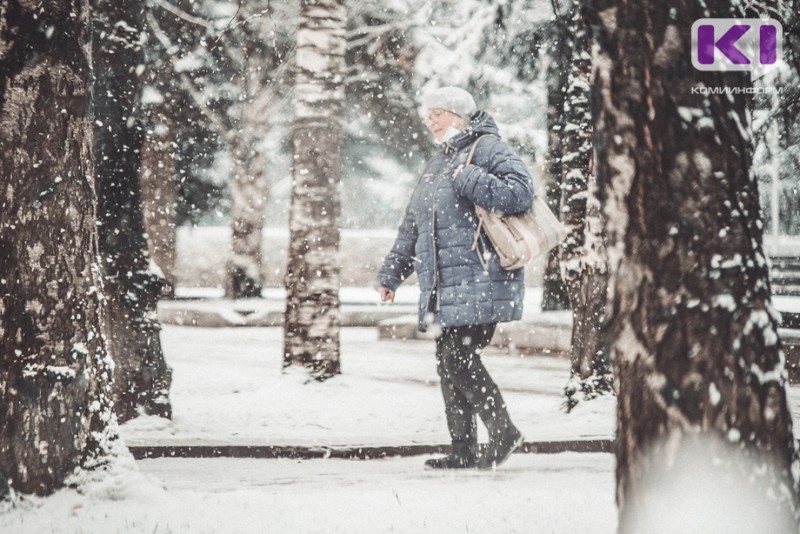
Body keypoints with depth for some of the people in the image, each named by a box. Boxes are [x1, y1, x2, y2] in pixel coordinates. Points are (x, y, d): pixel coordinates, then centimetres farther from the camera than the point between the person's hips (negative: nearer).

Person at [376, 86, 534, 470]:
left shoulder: (488, 150, -4)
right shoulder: (438, 164, 24)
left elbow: (521, 193, -20)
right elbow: (412, 227, 28)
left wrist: (470, 180, -20)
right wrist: (391, 274, 25)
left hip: (480, 282, -9)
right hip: (445, 287, 9)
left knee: (458, 358, -15)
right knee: (448, 361, 5)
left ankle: (503, 430, -3)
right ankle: (463, 450, 9)